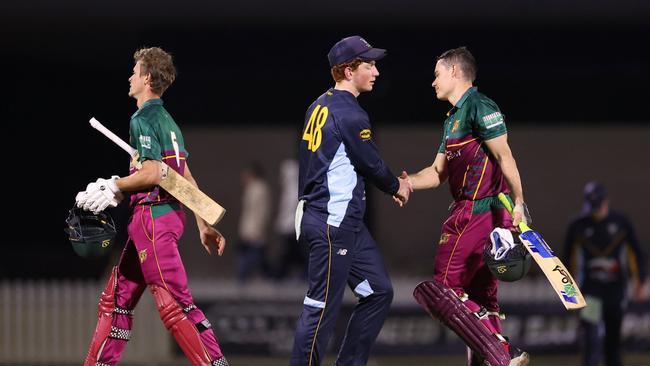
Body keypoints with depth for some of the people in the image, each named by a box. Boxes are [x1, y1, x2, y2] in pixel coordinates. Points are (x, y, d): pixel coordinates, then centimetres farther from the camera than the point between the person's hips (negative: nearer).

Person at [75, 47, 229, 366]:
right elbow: (187, 180, 19)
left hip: (152, 216, -10)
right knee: (117, 297, 14)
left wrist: (113, 187, -7)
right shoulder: (168, 121, 18)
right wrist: (203, 225, 20)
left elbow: (152, 173, -20)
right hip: (171, 214, 10)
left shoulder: (143, 118, -10)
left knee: (175, 303, -12)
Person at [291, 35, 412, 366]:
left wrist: (389, 184, 14)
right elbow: (371, 164, -8)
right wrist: (396, 186, 11)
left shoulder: (320, 106, 14)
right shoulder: (350, 114, -15)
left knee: (378, 291, 13)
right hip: (334, 226, -10)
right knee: (322, 307, -8)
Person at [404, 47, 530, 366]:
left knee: (444, 289, -11)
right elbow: (438, 173, 24)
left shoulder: (478, 107, -8)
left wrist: (518, 202, -25)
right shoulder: (453, 118, 22)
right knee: (480, 299, 10)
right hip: (470, 211, 10)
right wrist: (407, 182, 7)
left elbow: (503, 155, -17)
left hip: (477, 211, -10)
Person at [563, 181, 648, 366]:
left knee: (614, 336, 10)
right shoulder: (577, 226, 1)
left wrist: (640, 283, 3)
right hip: (589, 287, -2)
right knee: (591, 332, -17)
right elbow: (568, 258, 10)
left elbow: (637, 253, 8)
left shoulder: (621, 222, 2)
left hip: (616, 287, 2)